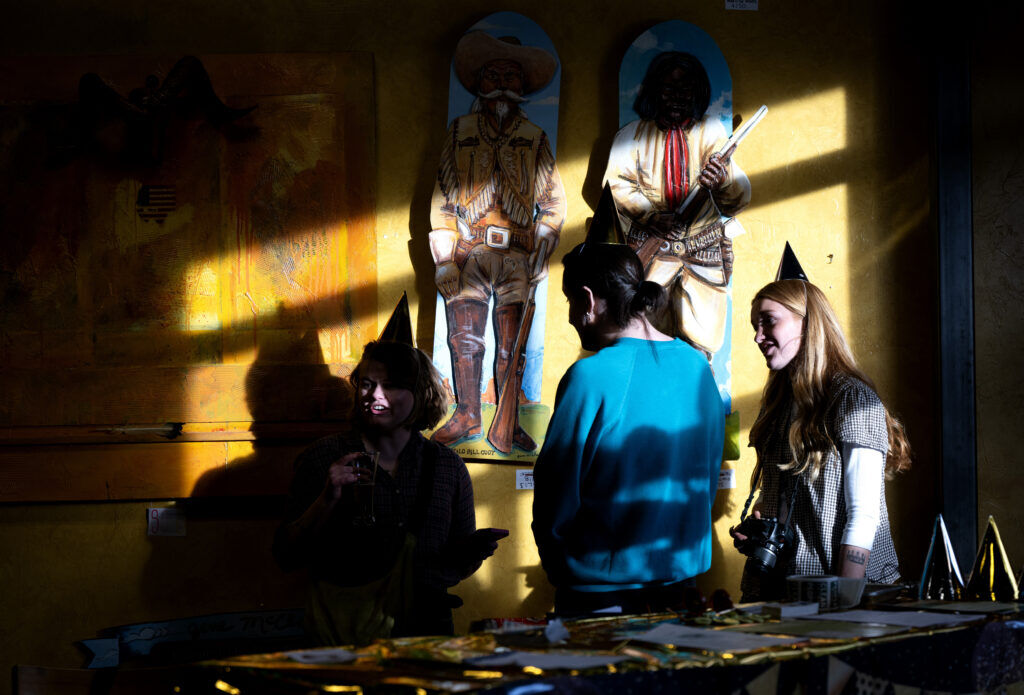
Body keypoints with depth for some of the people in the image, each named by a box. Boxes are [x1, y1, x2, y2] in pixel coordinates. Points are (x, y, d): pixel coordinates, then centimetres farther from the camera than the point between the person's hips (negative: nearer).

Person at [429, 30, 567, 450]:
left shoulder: (535, 140, 10)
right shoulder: (460, 132, 10)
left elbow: (554, 200, 9)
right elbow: (442, 194, 8)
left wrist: (539, 251, -2)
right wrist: (445, 255, -1)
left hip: (515, 255, 0)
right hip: (468, 253, 0)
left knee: (511, 346, 0)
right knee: (464, 338, -1)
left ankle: (508, 424, 5)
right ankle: (467, 417, 10)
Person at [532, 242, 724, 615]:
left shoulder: (590, 376, -17)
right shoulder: (697, 367, 4)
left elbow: (557, 488, -12)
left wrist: (557, 568, 3)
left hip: (601, 588, -6)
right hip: (682, 576, 6)